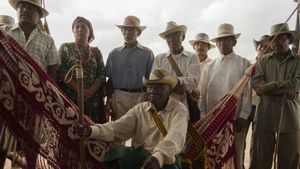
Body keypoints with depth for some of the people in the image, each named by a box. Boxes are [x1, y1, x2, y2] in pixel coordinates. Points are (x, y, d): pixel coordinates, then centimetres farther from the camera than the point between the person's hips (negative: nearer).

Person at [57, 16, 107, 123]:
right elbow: (61, 73, -3)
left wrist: (90, 91, -10)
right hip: (70, 97, -2)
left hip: (93, 98, 2)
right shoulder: (65, 48, 7)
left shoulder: (95, 51, 13)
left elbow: (102, 75, 6)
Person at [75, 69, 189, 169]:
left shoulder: (179, 110, -3)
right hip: (139, 156, 3)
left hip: (166, 158, -2)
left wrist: (158, 156, -43)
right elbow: (117, 128, -4)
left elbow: (175, 136, -23)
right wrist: (91, 130, -23)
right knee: (117, 153, -25)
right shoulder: (139, 109, 9)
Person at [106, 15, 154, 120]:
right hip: (118, 97, 1)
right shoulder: (114, 53, 11)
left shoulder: (147, 53, 6)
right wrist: (109, 100, 6)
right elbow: (110, 80, 13)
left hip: (140, 97, -1)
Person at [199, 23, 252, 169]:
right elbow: (203, 93, 8)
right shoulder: (210, 66, 10)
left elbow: (247, 91, -2)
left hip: (235, 119, -2)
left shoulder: (244, 64, 3)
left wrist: (243, 116, -8)